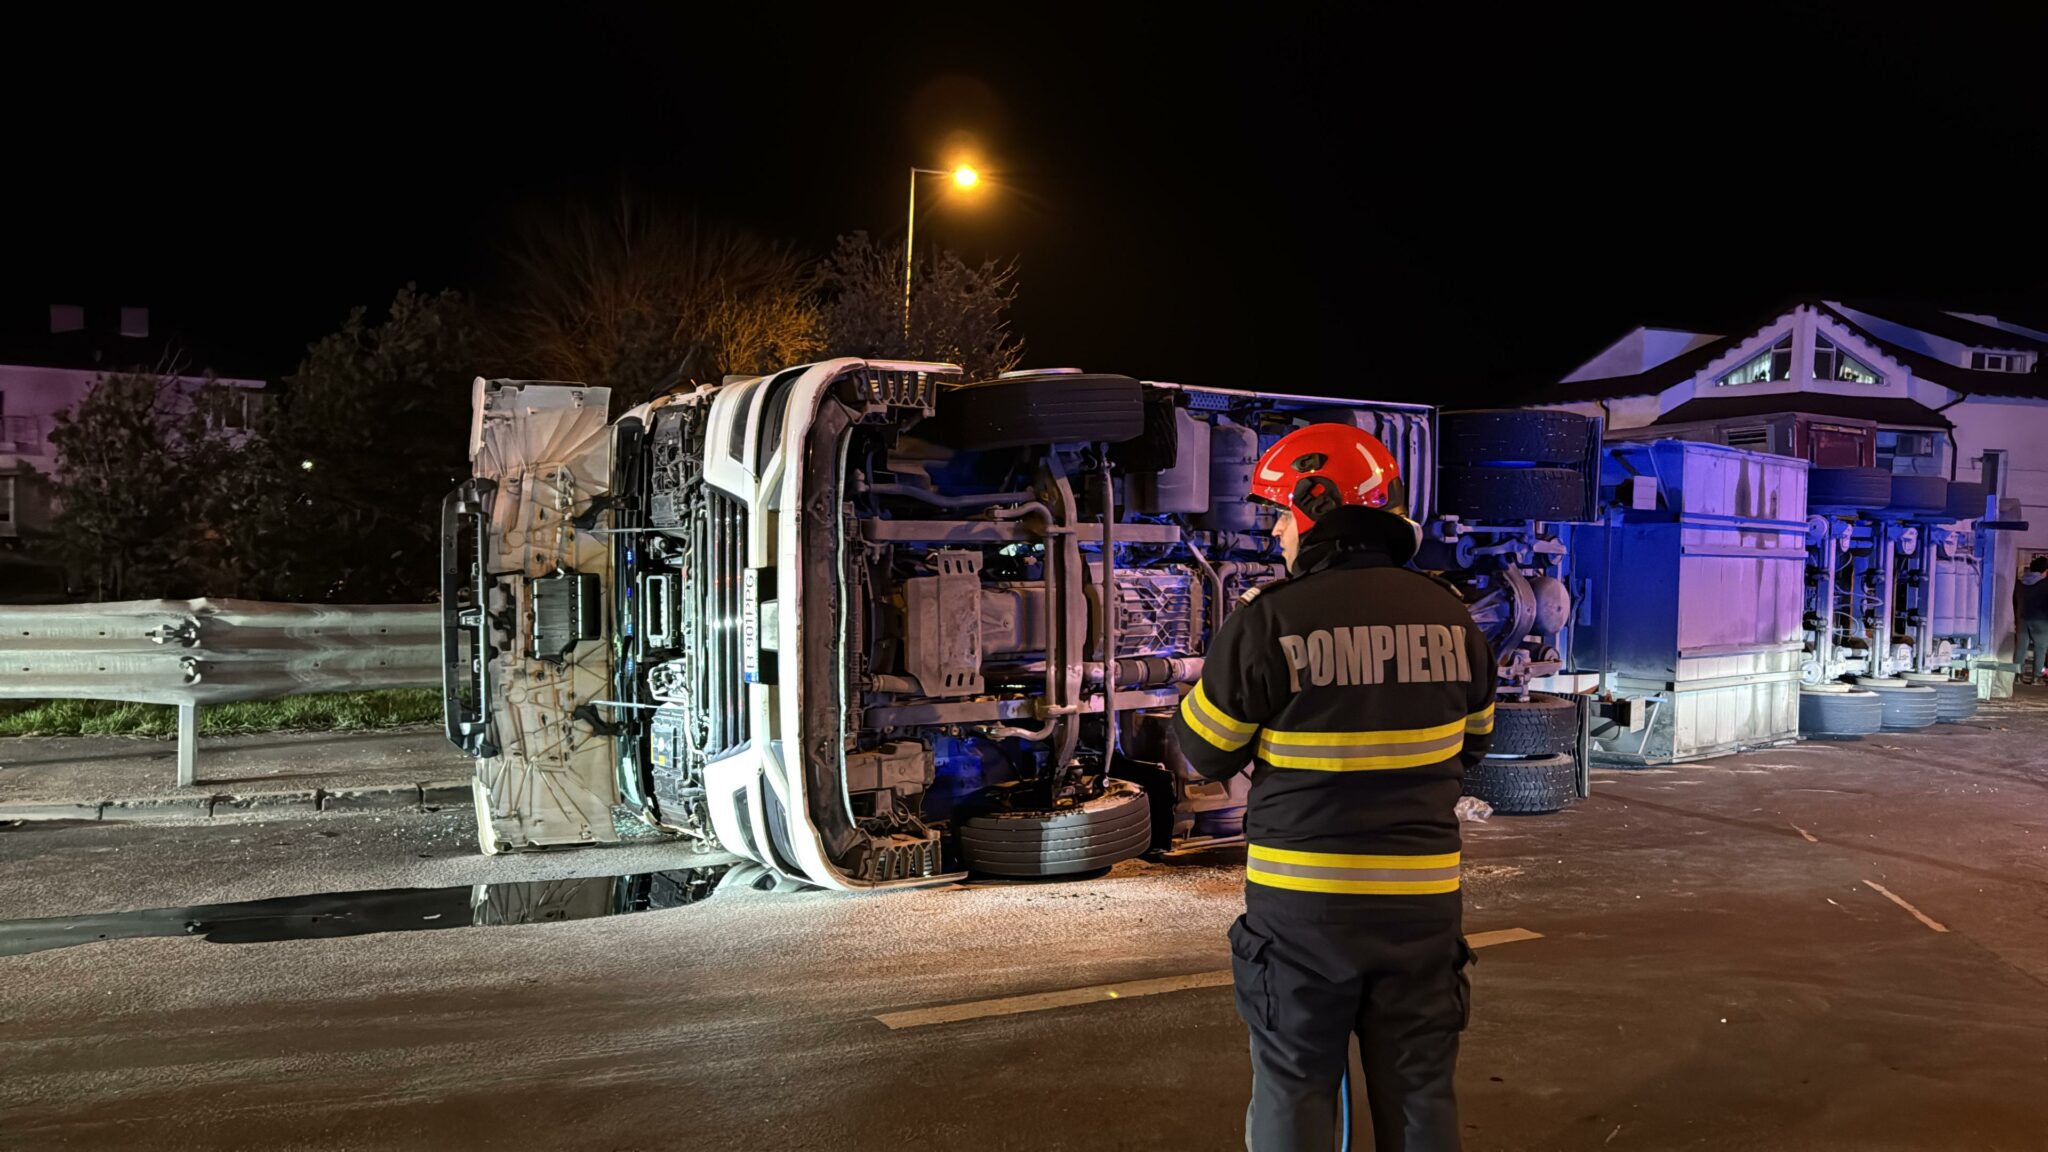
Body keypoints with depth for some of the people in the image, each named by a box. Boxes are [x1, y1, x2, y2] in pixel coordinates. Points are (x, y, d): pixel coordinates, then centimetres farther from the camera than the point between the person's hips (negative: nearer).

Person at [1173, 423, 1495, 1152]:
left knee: (1293, 1091, 10)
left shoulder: (1270, 619, -14)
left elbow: (1203, 753, -4)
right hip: (1423, 899, 4)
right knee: (1419, 1091, 16)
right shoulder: (1450, 616, -2)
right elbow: (1472, 744, 13)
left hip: (1303, 900, -3)